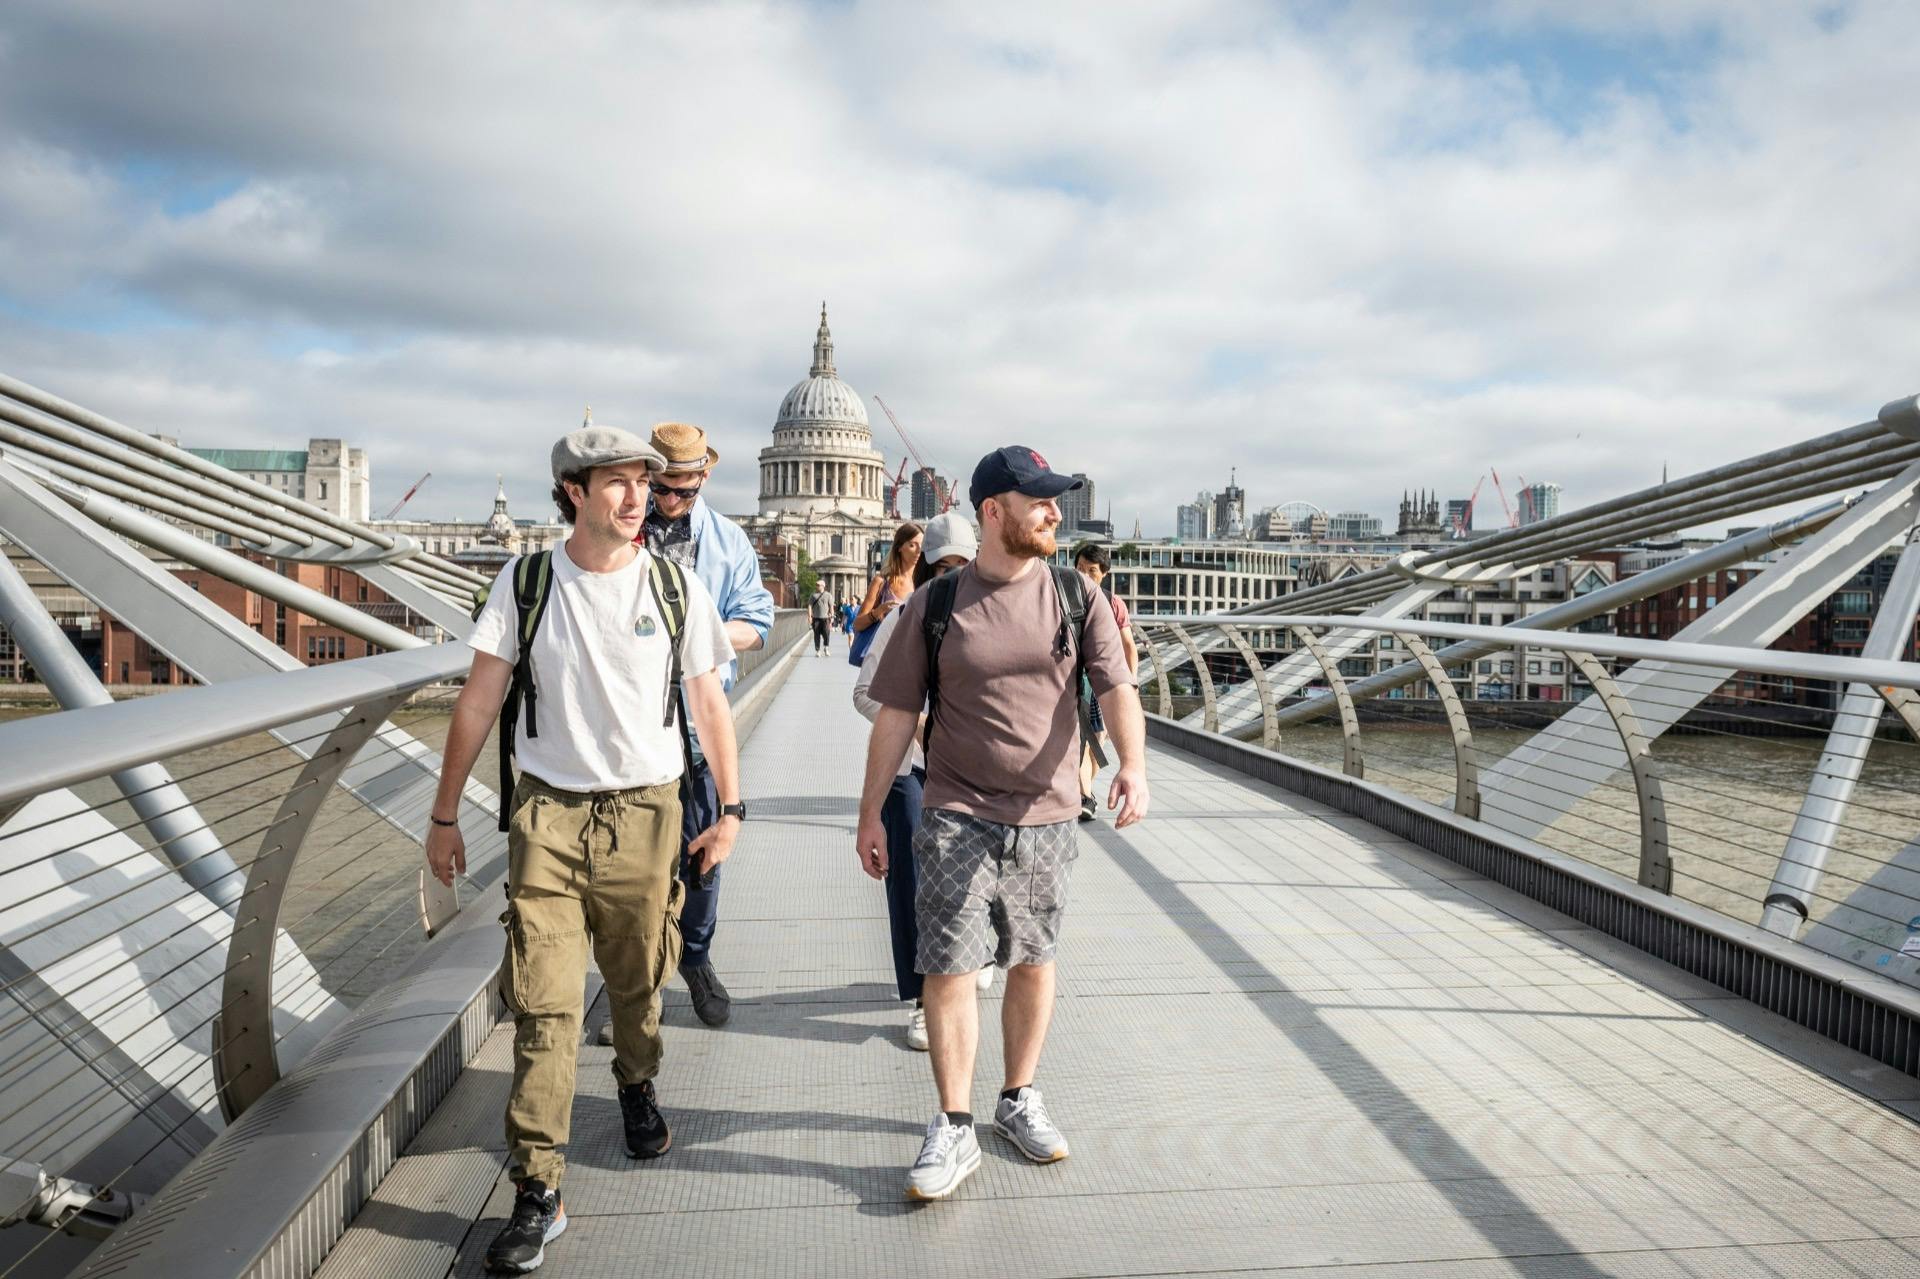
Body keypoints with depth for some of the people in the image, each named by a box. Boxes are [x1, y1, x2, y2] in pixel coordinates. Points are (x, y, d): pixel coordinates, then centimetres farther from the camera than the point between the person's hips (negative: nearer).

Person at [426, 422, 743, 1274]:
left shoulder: (676, 590, 0)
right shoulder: (524, 583, -2)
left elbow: (709, 702, 5)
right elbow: (479, 700, 1)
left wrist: (730, 807, 4)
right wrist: (445, 814, 3)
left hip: (646, 812, 1)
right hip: (547, 813, -1)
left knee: (637, 982, 16)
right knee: (543, 1003, -3)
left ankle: (637, 1088, 46)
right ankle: (537, 1193, 5)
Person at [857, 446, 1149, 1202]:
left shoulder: (1076, 596, 0)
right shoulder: (935, 606, -3)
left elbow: (1116, 687, -9)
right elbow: (896, 714, 1)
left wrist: (1132, 764, -28)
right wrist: (870, 814, 1)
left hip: (1047, 819, 2)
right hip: (957, 819, -2)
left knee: (1033, 964, 14)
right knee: (948, 969, -3)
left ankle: (1018, 1101, 34)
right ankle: (954, 1129, 13)